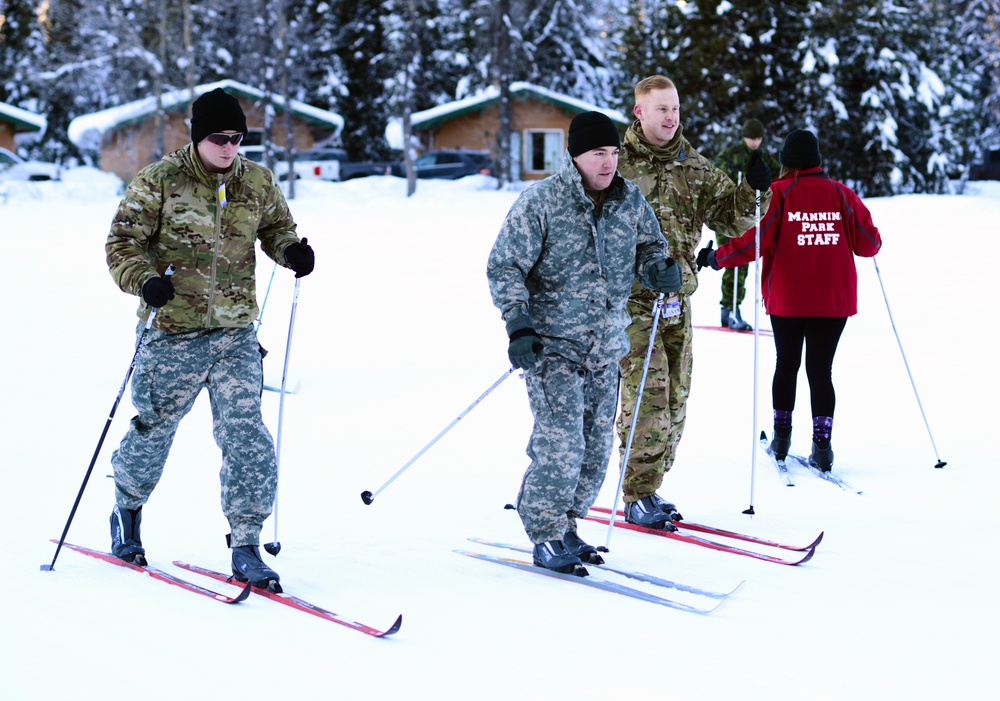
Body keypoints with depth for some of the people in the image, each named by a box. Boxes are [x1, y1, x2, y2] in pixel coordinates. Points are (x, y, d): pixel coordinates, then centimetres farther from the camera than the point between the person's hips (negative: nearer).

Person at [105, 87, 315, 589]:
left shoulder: (258, 182, 4)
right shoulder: (159, 182, -7)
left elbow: (276, 226, 20)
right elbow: (123, 242, -5)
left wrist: (292, 249, -3)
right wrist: (145, 281, -24)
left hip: (235, 334, 2)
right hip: (173, 333, -2)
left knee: (246, 438, -7)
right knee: (154, 429, 12)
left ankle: (246, 548, 1)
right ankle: (126, 510, 41)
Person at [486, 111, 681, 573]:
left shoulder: (630, 200, 2)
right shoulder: (540, 203, -13)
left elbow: (647, 245, 16)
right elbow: (504, 268, -11)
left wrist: (658, 268, -7)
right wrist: (518, 323, -22)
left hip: (605, 346, 6)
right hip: (551, 342, -6)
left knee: (597, 444, 9)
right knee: (561, 440, -14)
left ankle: (565, 526, 24)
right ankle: (546, 537, 0)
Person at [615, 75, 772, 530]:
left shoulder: (694, 168, 9)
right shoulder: (617, 166, -4)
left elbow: (731, 217, 9)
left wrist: (753, 190, -10)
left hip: (677, 299, 5)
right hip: (631, 299, -5)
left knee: (675, 398, 8)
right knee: (648, 393, -13)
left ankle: (647, 491, 20)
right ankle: (639, 498, -4)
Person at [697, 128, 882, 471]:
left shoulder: (778, 193, -7)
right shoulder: (841, 194, 0)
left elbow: (755, 242, -14)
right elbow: (869, 243, 0)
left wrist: (716, 258, -3)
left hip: (787, 300, -1)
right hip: (834, 301, 1)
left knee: (786, 364, 18)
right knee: (820, 369, 5)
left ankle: (781, 437, 22)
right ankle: (822, 446, -4)